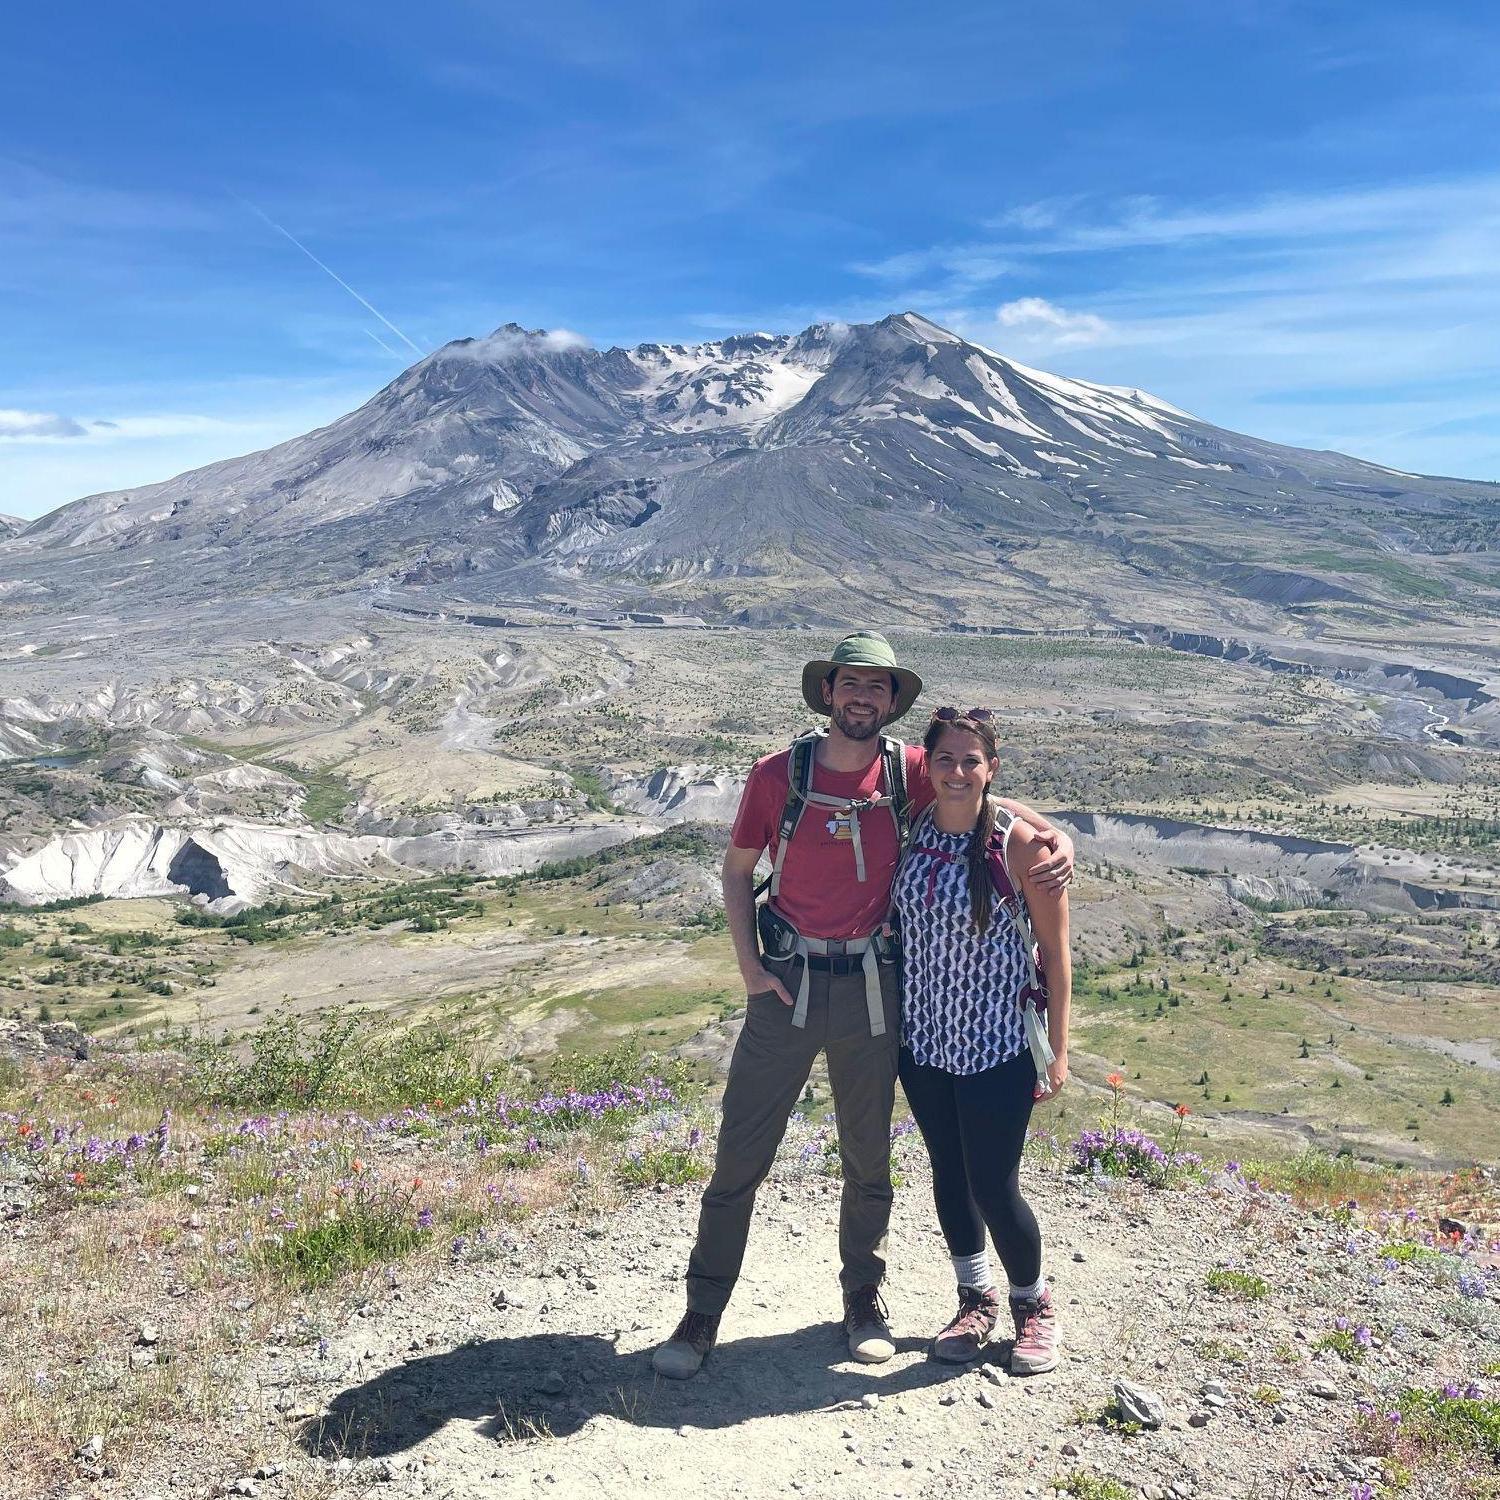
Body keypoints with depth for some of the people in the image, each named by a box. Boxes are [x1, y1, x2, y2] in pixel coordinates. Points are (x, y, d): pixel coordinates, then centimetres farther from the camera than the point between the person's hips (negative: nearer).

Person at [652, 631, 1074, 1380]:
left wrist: (1053, 834, -7)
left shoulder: (909, 771, -3)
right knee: (739, 1156, 2)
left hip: (872, 988, 2)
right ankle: (702, 1317, 18)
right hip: (786, 983, -1)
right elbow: (736, 868, 5)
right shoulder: (777, 774, -5)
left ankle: (862, 1299, 36)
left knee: (868, 1158, 15)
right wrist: (748, 962, -4)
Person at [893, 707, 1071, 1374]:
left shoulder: (1019, 845, -16)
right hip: (923, 1034, 5)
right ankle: (976, 1298, 39)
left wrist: (1057, 1050, -7)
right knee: (948, 1171, 16)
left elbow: (1054, 951, -8)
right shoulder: (911, 827, -3)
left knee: (993, 1187, 1)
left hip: (997, 1042, -4)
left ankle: (1034, 1306, 30)